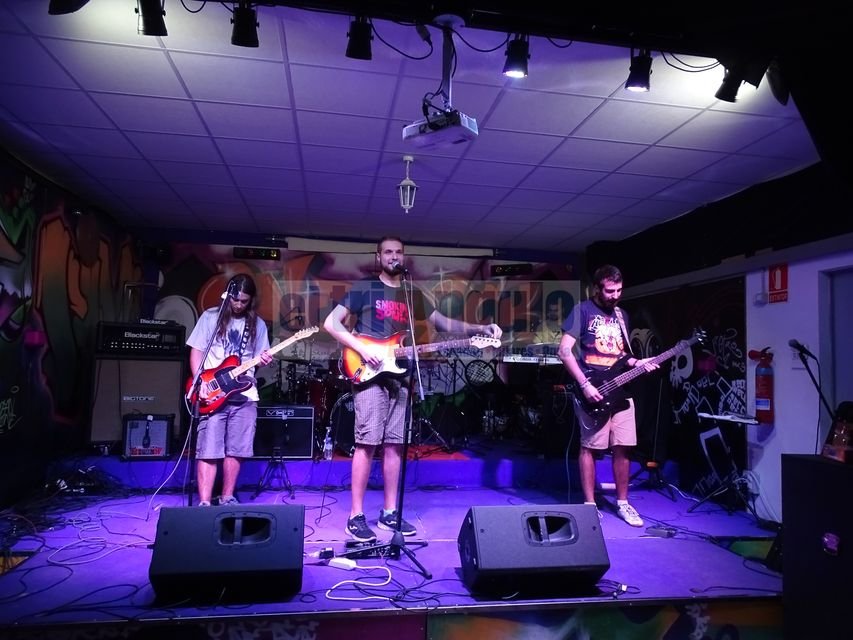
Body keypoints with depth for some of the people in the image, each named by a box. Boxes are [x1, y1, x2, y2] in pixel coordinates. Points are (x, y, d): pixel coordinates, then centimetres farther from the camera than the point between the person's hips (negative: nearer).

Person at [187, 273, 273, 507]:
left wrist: (264, 360, -11)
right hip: (212, 394, -3)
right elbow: (196, 352, 0)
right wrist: (201, 383, -11)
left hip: (245, 395, 3)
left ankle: (227, 498, 20)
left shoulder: (257, 324, 9)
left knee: (235, 451, 6)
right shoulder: (211, 317, 1)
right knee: (209, 451, -5)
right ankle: (204, 503, 0)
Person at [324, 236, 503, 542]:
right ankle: (356, 516, 0)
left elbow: (444, 323, 16)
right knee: (367, 443, -8)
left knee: (394, 444, 7)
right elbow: (331, 322, -3)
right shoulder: (363, 288, 2)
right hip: (370, 374, -5)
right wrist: (361, 348, -15)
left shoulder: (414, 295, 16)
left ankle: (389, 513, 16)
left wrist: (480, 328, 2)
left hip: (398, 375, 5)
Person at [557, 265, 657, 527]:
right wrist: (585, 385, -16)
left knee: (623, 447, 7)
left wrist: (636, 362, 2)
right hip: (592, 390, -6)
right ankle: (589, 504, 9)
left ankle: (622, 503, 20)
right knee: (589, 447, -1)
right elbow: (565, 351, -11)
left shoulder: (622, 315, 16)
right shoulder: (583, 310, -4)